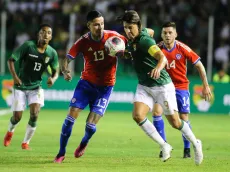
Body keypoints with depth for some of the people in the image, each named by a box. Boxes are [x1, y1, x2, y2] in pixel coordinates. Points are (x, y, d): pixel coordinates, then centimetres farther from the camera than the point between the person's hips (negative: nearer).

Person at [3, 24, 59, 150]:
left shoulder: (52, 53, -5)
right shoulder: (28, 46, -15)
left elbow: (55, 71, 5)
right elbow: (11, 60, -12)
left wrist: (53, 78, -19)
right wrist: (14, 76, -25)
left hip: (36, 87, 2)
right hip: (20, 86, -2)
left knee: (34, 114, -15)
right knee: (17, 117, -1)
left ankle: (26, 142, 4)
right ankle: (10, 132, 35)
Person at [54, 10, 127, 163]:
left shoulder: (113, 37, -13)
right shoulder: (83, 42, -11)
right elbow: (67, 60, -10)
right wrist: (65, 72, -32)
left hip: (105, 86, -1)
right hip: (87, 82, 1)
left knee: (91, 125, -8)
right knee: (70, 117, -8)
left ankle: (84, 143, 28)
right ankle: (61, 153, 7)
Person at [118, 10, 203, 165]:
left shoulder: (144, 40, -25)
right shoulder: (132, 40, -1)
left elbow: (162, 57, -41)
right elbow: (149, 31, 24)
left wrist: (158, 68, -62)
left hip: (162, 85, -7)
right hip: (144, 87, 7)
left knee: (175, 122, 2)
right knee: (137, 115, -17)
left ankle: (196, 144, 30)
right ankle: (164, 146, -4)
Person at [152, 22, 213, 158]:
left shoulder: (183, 48, -14)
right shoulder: (158, 48, -11)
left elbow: (199, 65, -7)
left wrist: (206, 86, -6)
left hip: (181, 86, -2)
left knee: (184, 117, -5)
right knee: (157, 112, -15)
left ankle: (187, 149, 15)